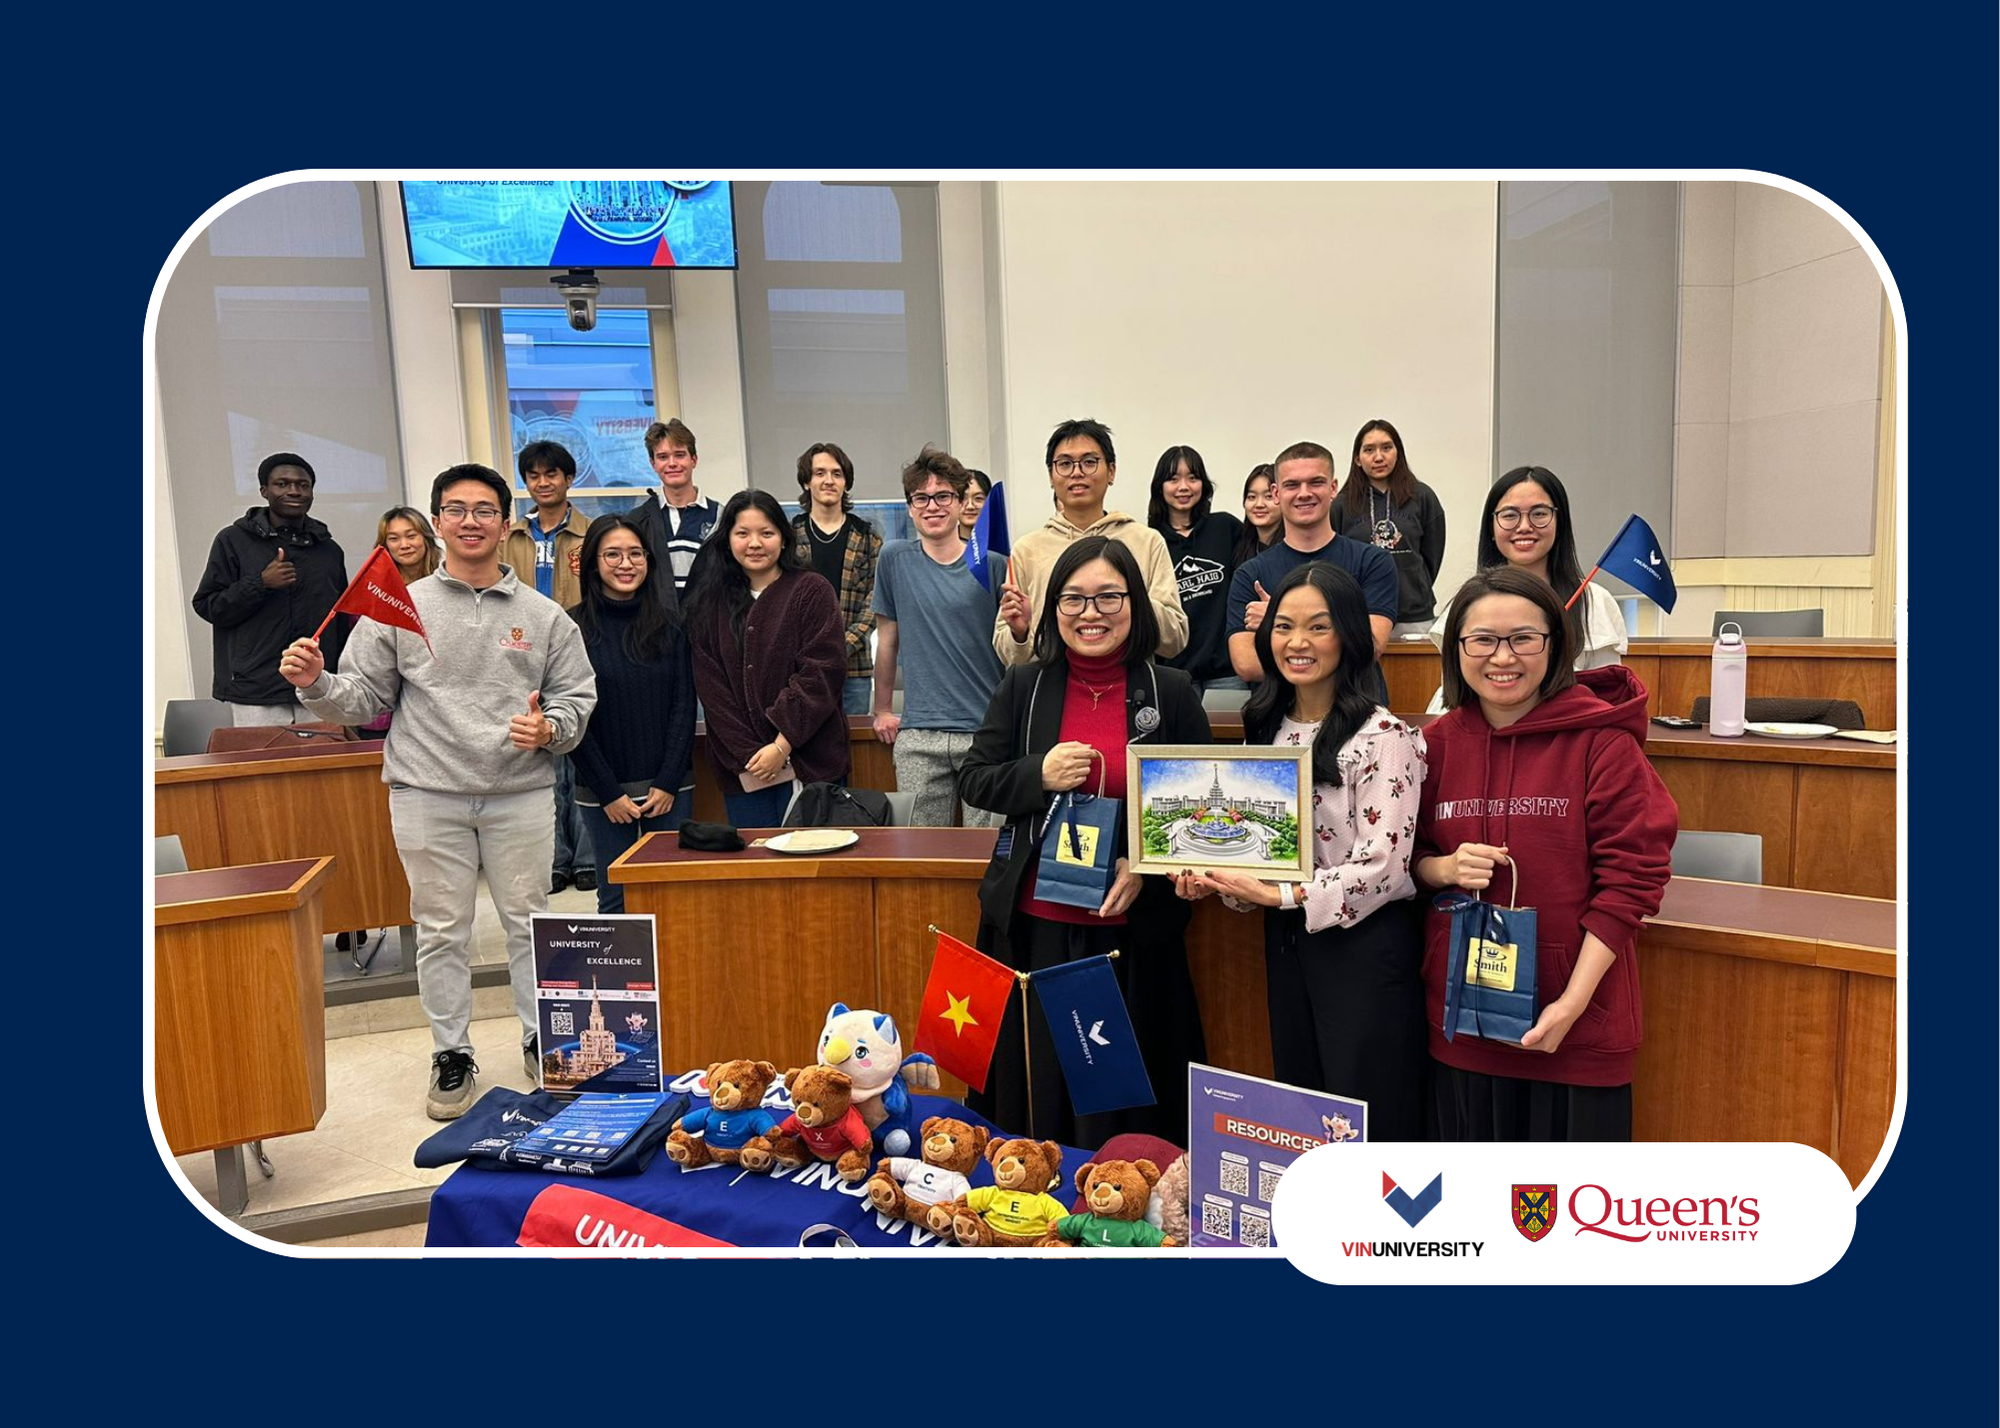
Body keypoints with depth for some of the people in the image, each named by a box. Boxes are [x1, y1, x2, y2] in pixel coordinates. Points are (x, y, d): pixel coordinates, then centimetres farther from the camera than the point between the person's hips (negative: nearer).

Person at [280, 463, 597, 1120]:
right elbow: (365, 696, 5)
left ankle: (541, 1040, 26)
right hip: (428, 797, 0)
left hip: (521, 795, 0)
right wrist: (316, 684, -14)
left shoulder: (544, 616, 3)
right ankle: (452, 1055, 24)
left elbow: (577, 697, 6)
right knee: (441, 930, 9)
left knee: (529, 920, 10)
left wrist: (550, 729, -14)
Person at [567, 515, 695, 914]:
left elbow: (684, 706, 2)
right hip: (603, 792, -2)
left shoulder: (669, 624, 4)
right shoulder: (574, 628, -3)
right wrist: (608, 792, -9)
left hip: (666, 787, 2)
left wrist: (668, 783, -5)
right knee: (615, 898, 5)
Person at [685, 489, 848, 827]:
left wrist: (782, 746, -14)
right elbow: (710, 686, 1)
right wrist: (748, 754, -9)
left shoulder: (811, 591, -1)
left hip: (809, 760, -2)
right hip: (741, 768, 3)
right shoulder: (709, 602, 8)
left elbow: (822, 672, -9)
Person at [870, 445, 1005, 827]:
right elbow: (888, 638, 13)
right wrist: (883, 709, 15)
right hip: (917, 734, 1)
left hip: (988, 729, -1)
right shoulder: (895, 559, 5)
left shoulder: (992, 564, 0)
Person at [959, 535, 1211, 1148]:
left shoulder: (1172, 693, -1)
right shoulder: (1023, 686, 3)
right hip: (1032, 924, 1)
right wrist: (1040, 775, -15)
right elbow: (973, 780, 4)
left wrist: (1146, 867, -11)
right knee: (1036, 1082, 11)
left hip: (1133, 927, -1)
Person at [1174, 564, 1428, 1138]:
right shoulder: (1267, 729, 8)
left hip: (1363, 944, -7)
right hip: (1285, 943, 7)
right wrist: (1214, 879, -4)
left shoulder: (1384, 737, -14)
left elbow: (1382, 867, -19)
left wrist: (1279, 894, -23)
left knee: (1365, 1125, 5)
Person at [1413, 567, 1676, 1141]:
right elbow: (1412, 856, 13)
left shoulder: (1602, 741, -9)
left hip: (1577, 1024, -3)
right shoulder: (1438, 742, 3)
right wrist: (1446, 868, -10)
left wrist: (1573, 1002, -15)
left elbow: (1632, 878, -10)